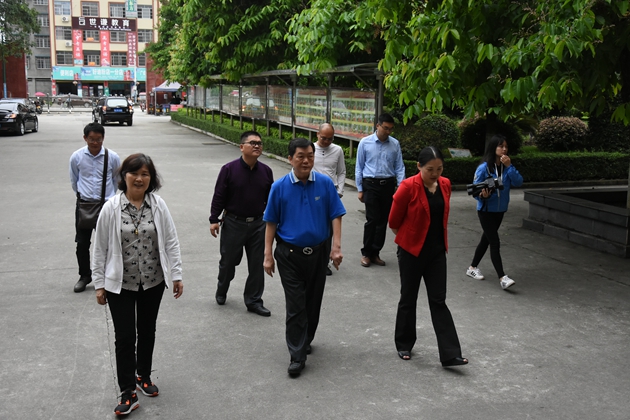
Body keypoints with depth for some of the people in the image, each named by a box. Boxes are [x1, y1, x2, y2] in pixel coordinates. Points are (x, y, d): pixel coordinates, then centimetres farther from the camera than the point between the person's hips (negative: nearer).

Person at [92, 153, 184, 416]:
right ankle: (128, 393, 11)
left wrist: (176, 275, -2)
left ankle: (143, 376, 38)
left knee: (147, 332, 17)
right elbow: (100, 248, -4)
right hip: (120, 284, -2)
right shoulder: (111, 208, -10)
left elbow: (171, 242, 0)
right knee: (124, 337, 1)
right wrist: (99, 284, -4)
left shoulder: (158, 205, -5)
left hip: (153, 282, 2)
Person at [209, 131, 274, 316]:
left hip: (258, 224, 3)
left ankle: (253, 301, 18)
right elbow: (219, 196, -6)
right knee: (228, 261, 11)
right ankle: (221, 292, 38)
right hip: (233, 223, -3)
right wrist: (214, 220, -7)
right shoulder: (229, 169, -10)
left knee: (257, 264, 6)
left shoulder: (266, 171, 2)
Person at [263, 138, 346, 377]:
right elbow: (271, 223, -1)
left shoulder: (325, 184, -3)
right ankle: (297, 356, 3)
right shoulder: (280, 187, -5)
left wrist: (336, 247, -9)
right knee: (295, 306, -3)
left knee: (313, 303, 14)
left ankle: (305, 341, 36)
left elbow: (335, 216, -1)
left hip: (318, 253, 2)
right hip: (289, 254, -2)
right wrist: (268, 255, -2)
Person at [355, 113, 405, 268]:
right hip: (371, 185, -3)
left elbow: (399, 167, 5)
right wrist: (360, 189, 1)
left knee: (383, 220, 8)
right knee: (372, 220, -6)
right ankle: (366, 253, 10)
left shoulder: (395, 144, 4)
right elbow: (359, 167, 3)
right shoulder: (365, 143, -1)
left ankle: (375, 253, 21)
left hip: (388, 185, 3)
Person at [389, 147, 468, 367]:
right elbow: (394, 222, -6)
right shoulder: (408, 187, -17)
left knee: (438, 300, 4)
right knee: (409, 299, 10)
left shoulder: (445, 185, 0)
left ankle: (450, 354, 3)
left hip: (437, 252, 4)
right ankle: (404, 345, 28)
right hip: (412, 251, -4)